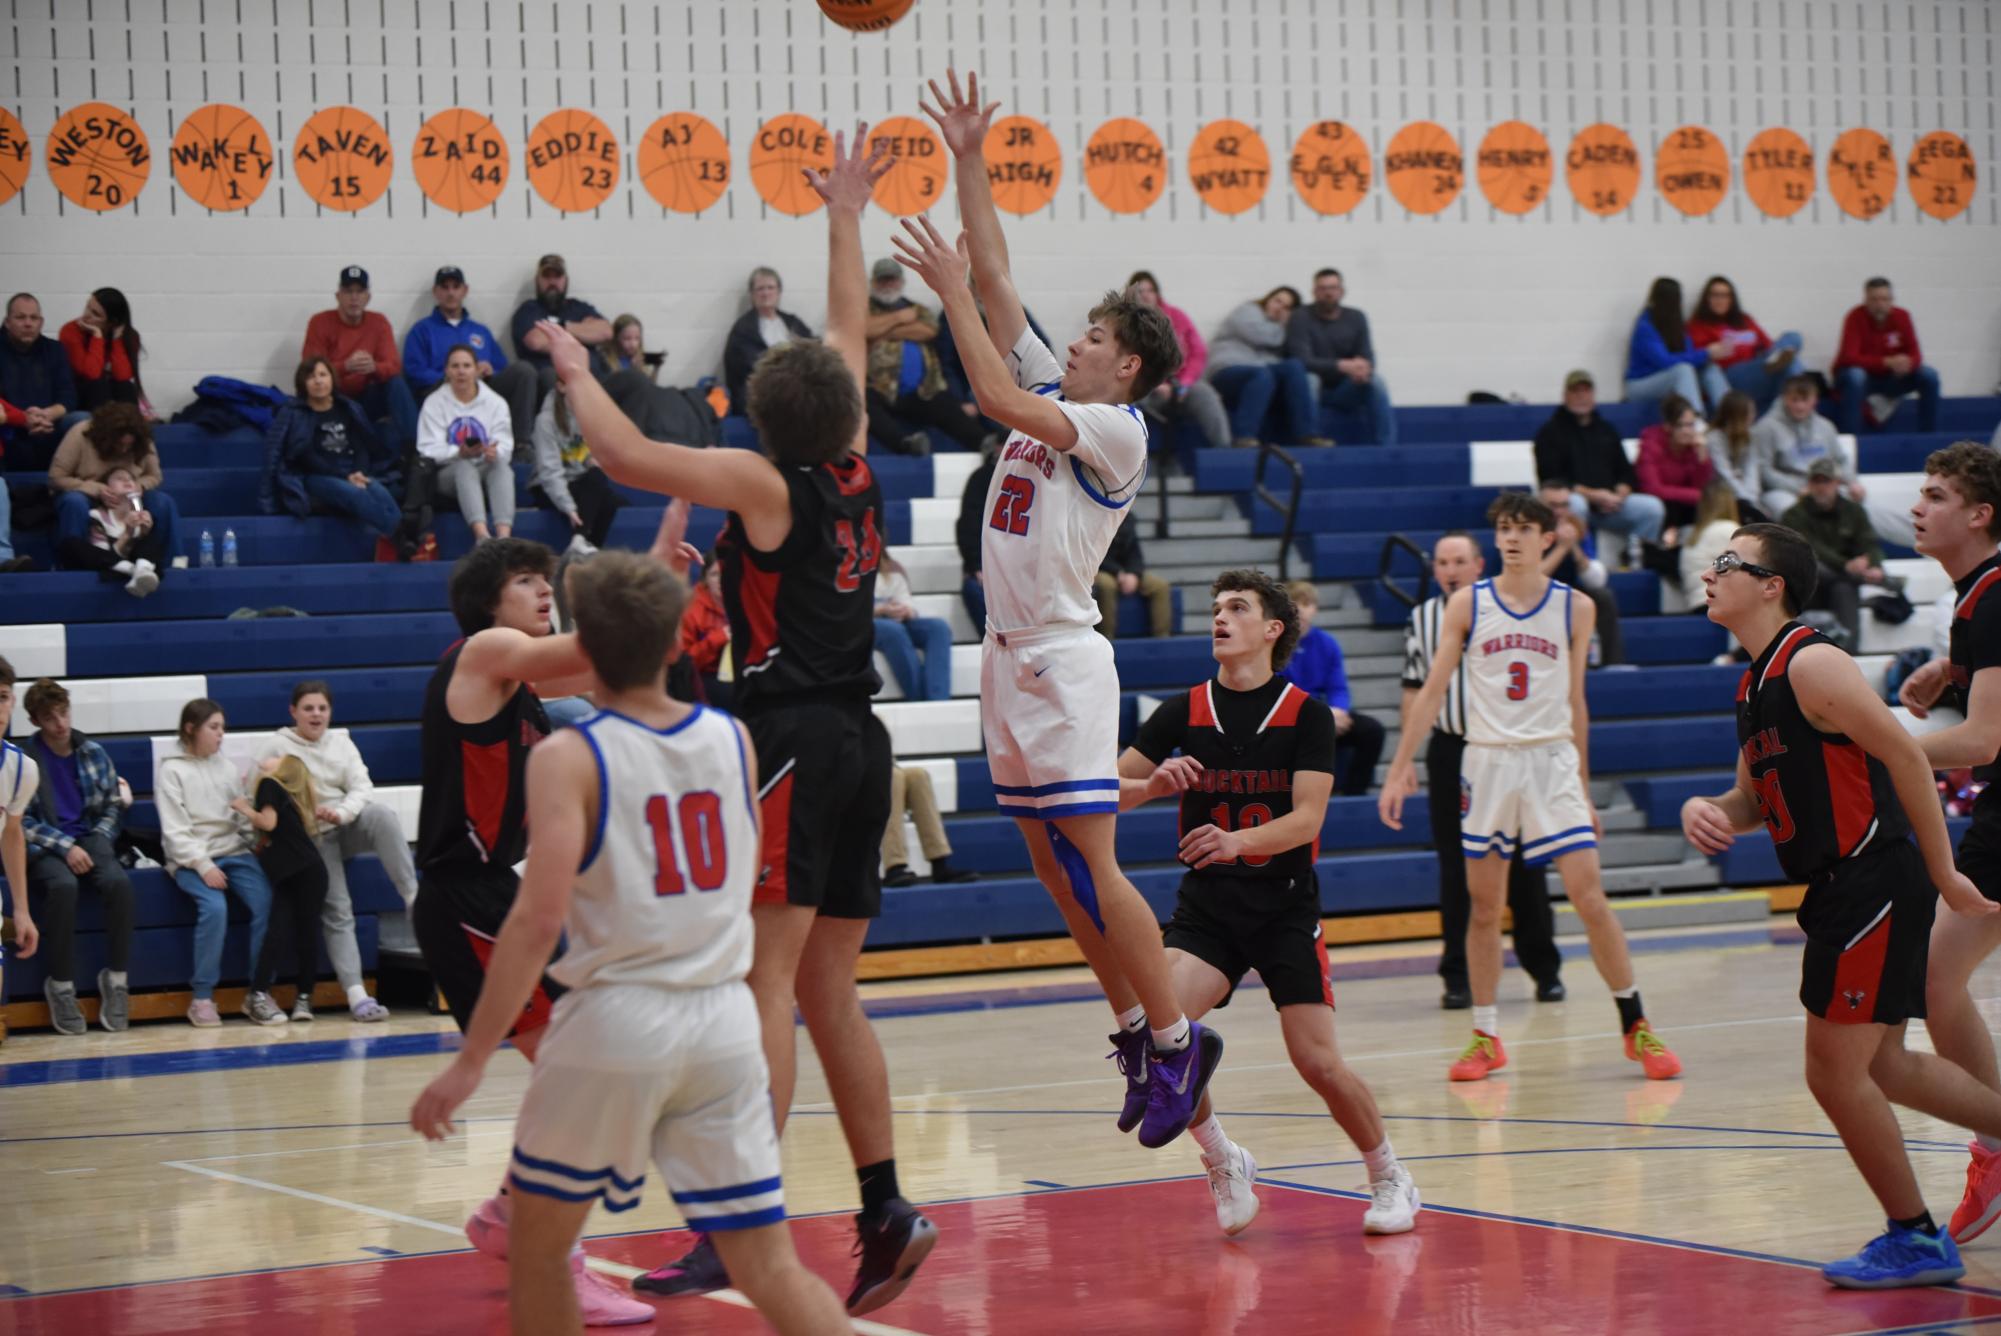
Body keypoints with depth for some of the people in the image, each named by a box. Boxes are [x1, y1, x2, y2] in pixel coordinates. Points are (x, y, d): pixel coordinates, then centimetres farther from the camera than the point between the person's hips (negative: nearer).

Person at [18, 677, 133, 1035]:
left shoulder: (94, 753, 10)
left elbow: (114, 805, 16)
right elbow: (22, 822, -4)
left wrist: (99, 840, -2)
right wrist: (65, 847, -14)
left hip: (90, 841, 3)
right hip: (44, 849, -3)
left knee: (119, 882, -31)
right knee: (63, 887, -38)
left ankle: (115, 978, -19)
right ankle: (60, 985, -25)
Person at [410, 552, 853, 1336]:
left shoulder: (569, 758, -9)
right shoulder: (732, 738, 5)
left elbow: (539, 919, -18)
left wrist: (471, 1062, -14)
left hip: (618, 1018, -4)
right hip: (725, 1021, 4)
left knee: (537, 1246, 18)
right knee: (769, 1269, 3)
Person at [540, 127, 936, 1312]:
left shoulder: (765, 484, -6)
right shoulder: (856, 474, 11)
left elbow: (627, 457, -10)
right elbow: (850, 339, 24)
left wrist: (577, 375, 8)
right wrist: (845, 220, 34)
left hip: (792, 741, -7)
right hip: (860, 738, 7)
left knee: (766, 981, -13)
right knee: (830, 993, 12)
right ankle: (886, 1214, 9)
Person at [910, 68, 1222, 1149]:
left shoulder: (1117, 430, -9)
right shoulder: (1053, 394, 14)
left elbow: (997, 399, -22)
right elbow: (995, 275, 14)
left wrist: (952, 295, -15)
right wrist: (968, 163, 9)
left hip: (1063, 661, -9)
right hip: (1011, 655, 9)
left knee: (1091, 866, -10)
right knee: (1053, 869, 9)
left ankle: (1175, 1037, -4)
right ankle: (1137, 1030, 15)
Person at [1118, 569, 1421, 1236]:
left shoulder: (1306, 713, -5)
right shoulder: (1183, 712, 2)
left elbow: (1307, 817, -14)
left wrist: (1238, 840, -32)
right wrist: (1156, 783, -19)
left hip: (1286, 905, -2)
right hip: (1204, 905, 2)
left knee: (1318, 1061, -10)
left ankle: (1390, 1179, 16)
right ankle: (1223, 1164, 1)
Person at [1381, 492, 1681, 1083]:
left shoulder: (1575, 608, 4)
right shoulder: (1467, 604, 3)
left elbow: (1575, 702, 11)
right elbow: (1432, 691, 4)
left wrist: (1583, 787, 13)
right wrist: (1400, 769, -2)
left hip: (1552, 760, -1)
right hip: (1487, 762, 1)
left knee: (1589, 895, -9)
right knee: (1484, 905, 4)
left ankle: (1635, 1025, 2)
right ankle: (1486, 1037, 15)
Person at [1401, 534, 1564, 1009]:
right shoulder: (1422, 619, 6)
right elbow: (1414, 691, 10)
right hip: (1449, 752, 2)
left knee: (1523, 865, 4)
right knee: (1456, 870, 3)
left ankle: (1544, 968, 13)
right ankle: (1458, 976, 8)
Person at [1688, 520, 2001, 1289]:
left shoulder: (1811, 664, -15)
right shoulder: (1755, 684, 14)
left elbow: (1905, 756, -17)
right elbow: (1753, 800, 21)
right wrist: (1706, 812, -2)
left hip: (1875, 886, -10)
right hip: (1843, 891, 10)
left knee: (1834, 1070, -4)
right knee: (1880, 1064, 16)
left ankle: (1915, 1239, 8)